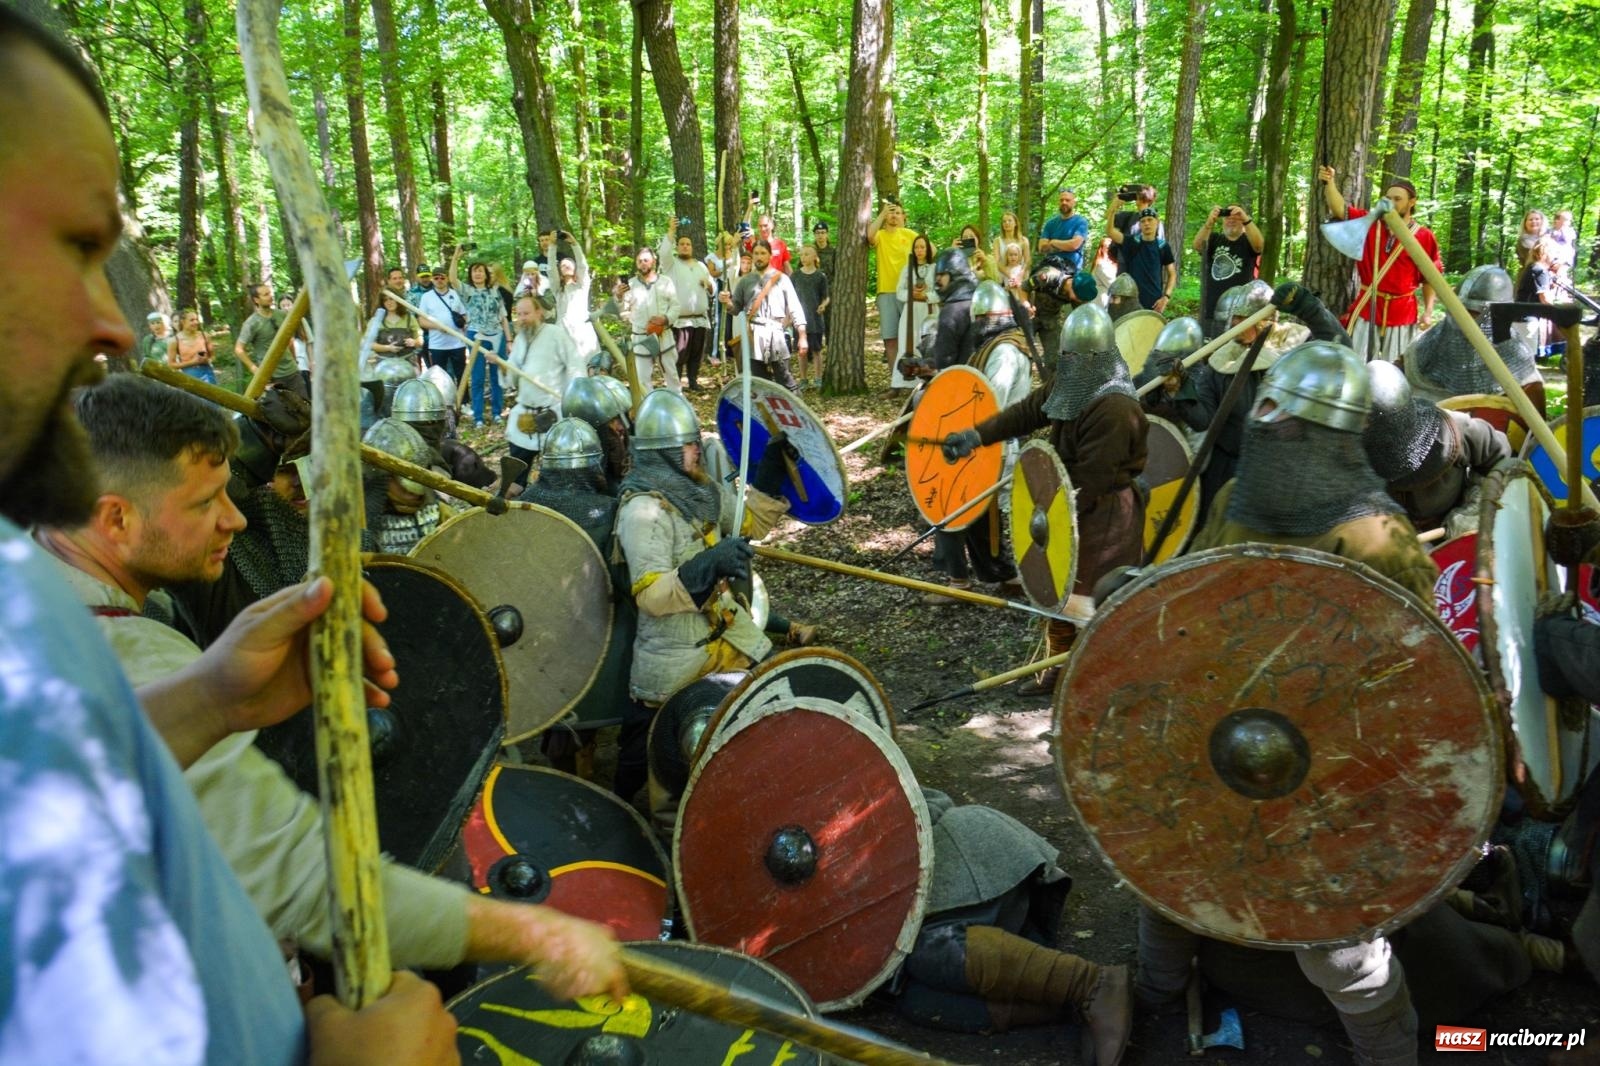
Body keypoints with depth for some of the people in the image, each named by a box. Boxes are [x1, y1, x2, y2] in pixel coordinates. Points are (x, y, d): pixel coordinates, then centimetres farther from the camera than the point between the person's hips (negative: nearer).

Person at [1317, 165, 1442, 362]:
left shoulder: (1424, 237, -3)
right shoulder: (1369, 223, 1)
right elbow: (1340, 209, -9)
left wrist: (1428, 311, -4)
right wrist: (1329, 183, -26)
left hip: (1401, 313, -1)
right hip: (1367, 309, 2)